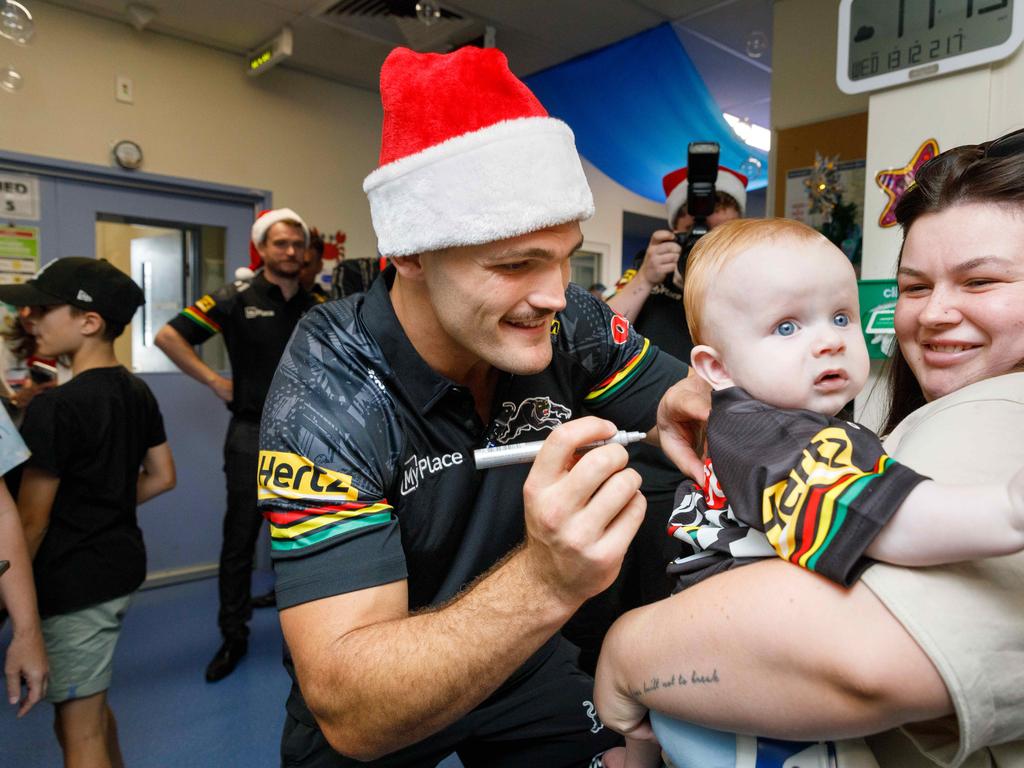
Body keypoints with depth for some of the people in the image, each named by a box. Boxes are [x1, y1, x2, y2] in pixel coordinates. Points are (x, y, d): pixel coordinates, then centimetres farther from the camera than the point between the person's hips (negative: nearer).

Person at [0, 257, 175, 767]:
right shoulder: (137, 392, 2)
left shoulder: (54, 408, -21)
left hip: (74, 583, -8)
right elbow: (161, 477, 11)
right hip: (123, 562, 8)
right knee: (92, 708, 28)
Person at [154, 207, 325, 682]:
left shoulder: (317, 307, 5)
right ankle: (233, 638, 23)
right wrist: (215, 382, -9)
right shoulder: (235, 300, -6)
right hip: (252, 435, -3)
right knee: (240, 540, 7)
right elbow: (167, 336, -7)